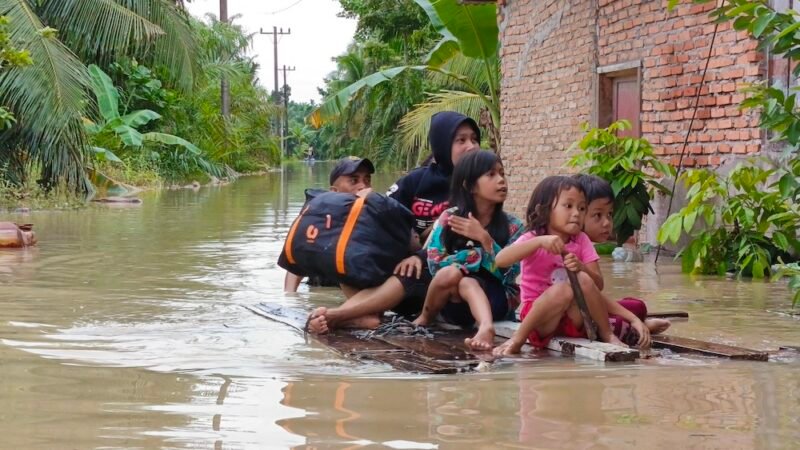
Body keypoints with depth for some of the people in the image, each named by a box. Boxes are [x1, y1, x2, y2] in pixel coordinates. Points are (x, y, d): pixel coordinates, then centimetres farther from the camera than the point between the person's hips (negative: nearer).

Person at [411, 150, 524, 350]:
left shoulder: (513, 226, -2)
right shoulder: (449, 219, -3)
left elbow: (509, 274, -11)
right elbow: (435, 264, -10)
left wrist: (484, 239, -20)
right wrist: (480, 254, -16)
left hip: (496, 298, -1)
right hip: (453, 301, 1)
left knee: (466, 283, -32)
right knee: (451, 273, -31)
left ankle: (486, 327, -56)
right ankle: (426, 318, -7)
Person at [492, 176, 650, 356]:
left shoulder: (581, 241, 3)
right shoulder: (532, 239, -7)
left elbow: (598, 285, -3)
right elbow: (500, 260, -27)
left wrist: (581, 268, -25)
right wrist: (539, 241, -36)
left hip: (573, 315, 3)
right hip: (538, 315, -3)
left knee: (583, 280, -26)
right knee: (563, 289, -34)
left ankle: (606, 334, -12)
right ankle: (518, 338, -23)